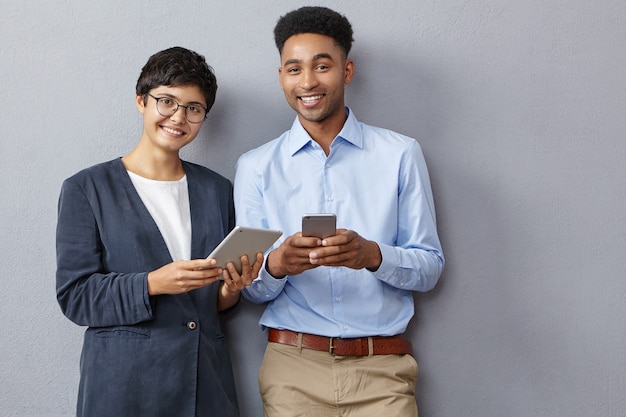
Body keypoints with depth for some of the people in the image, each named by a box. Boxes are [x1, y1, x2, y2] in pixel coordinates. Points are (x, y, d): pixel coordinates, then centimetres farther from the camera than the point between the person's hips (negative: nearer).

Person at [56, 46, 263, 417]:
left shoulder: (217, 190, 11)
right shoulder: (87, 189, -1)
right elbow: (74, 296, -7)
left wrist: (230, 291, -8)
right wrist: (152, 284, -20)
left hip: (206, 378, 4)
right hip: (124, 383, -3)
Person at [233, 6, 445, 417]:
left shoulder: (400, 155, 3)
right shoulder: (257, 167, 5)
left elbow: (430, 267, 1)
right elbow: (251, 289, 4)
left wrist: (373, 255, -19)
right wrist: (277, 265, -19)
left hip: (382, 369, 0)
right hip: (293, 368, 1)